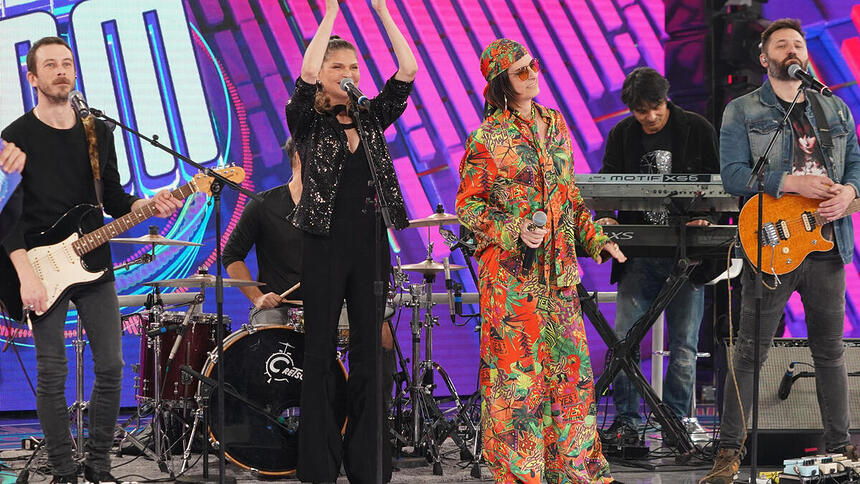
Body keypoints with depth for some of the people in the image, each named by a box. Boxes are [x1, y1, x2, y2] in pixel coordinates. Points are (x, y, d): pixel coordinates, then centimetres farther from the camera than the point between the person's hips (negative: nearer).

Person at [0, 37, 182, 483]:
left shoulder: (98, 133, 9)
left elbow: (113, 200, 13)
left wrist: (148, 206, -8)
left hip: (93, 265, 5)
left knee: (110, 366, 3)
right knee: (52, 375, -2)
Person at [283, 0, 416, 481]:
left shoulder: (371, 117, 10)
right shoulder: (309, 120, 0)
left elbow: (408, 71, -1)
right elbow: (306, 73, -20)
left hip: (371, 241, 4)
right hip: (325, 241, -4)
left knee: (369, 352, 5)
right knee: (320, 353, 1)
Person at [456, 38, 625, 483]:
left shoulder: (554, 124, 12)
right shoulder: (487, 138, -7)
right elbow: (468, 205, -6)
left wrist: (594, 239, 12)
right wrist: (515, 231, -18)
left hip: (558, 270, 6)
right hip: (510, 271, -6)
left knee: (571, 364, 7)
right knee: (516, 369, -3)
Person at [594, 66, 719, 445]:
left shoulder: (697, 130, 1)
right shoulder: (621, 135, 6)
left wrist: (706, 218, -16)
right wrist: (606, 217, -15)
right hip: (638, 254, 1)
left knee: (684, 340, 0)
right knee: (623, 337, -7)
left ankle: (678, 418, 11)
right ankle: (626, 421, 0)